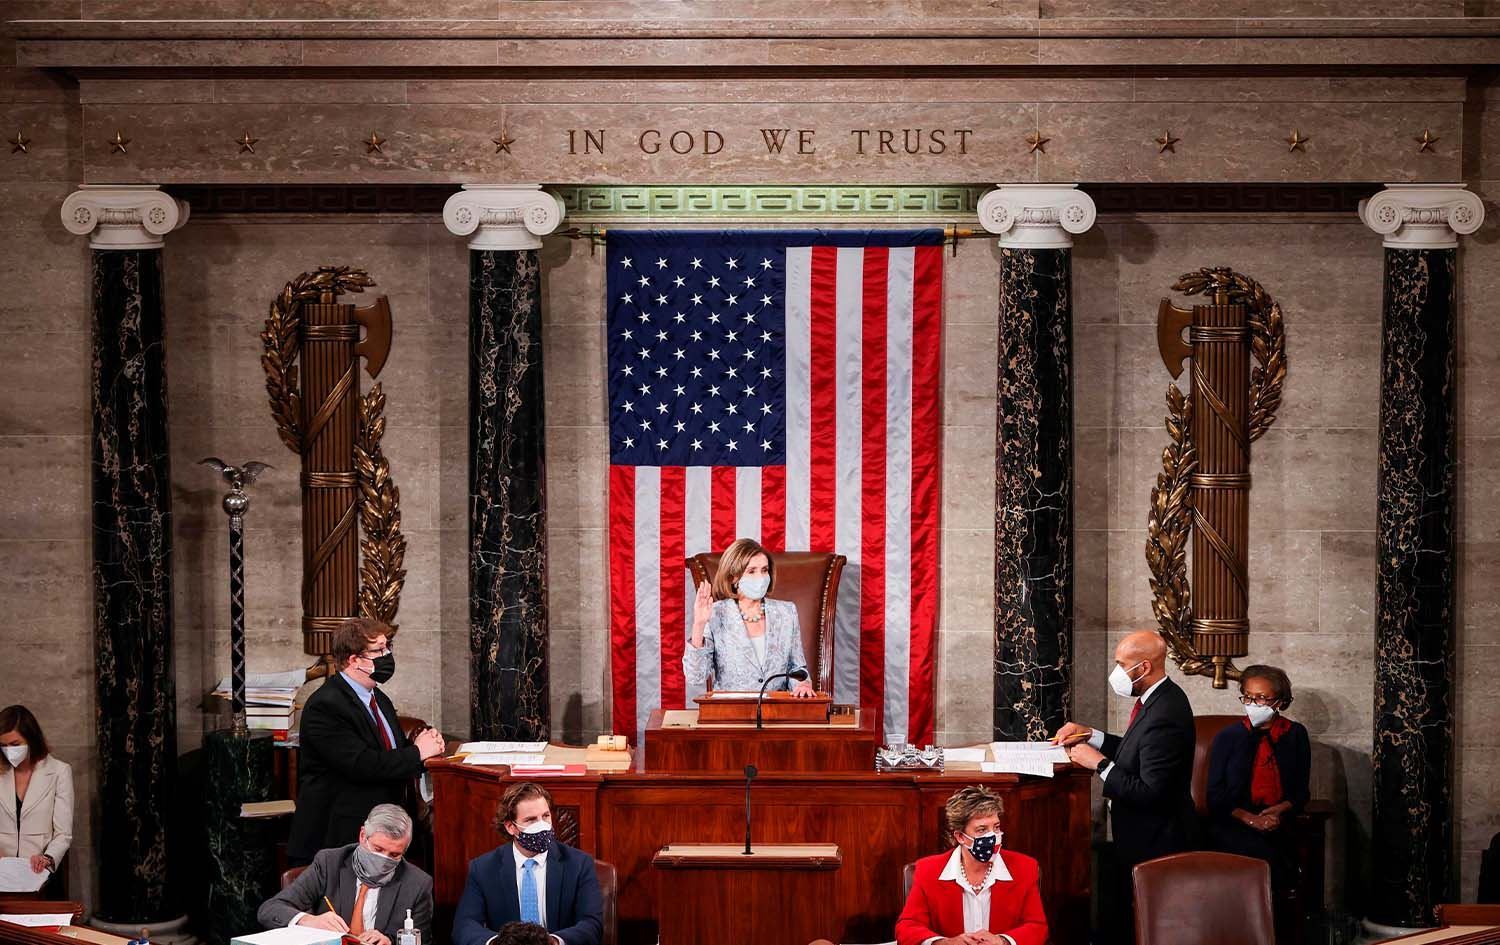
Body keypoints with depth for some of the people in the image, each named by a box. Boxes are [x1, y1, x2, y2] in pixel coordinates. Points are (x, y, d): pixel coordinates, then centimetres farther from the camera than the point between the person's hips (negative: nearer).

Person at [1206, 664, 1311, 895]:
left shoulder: (1295, 735, 14)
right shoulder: (1227, 738, 9)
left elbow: (1301, 791, 16)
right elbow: (1215, 796, 5)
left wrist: (1282, 809, -7)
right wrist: (1250, 819, -11)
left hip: (1277, 825, 2)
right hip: (1231, 826, -2)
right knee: (1266, 859, -33)